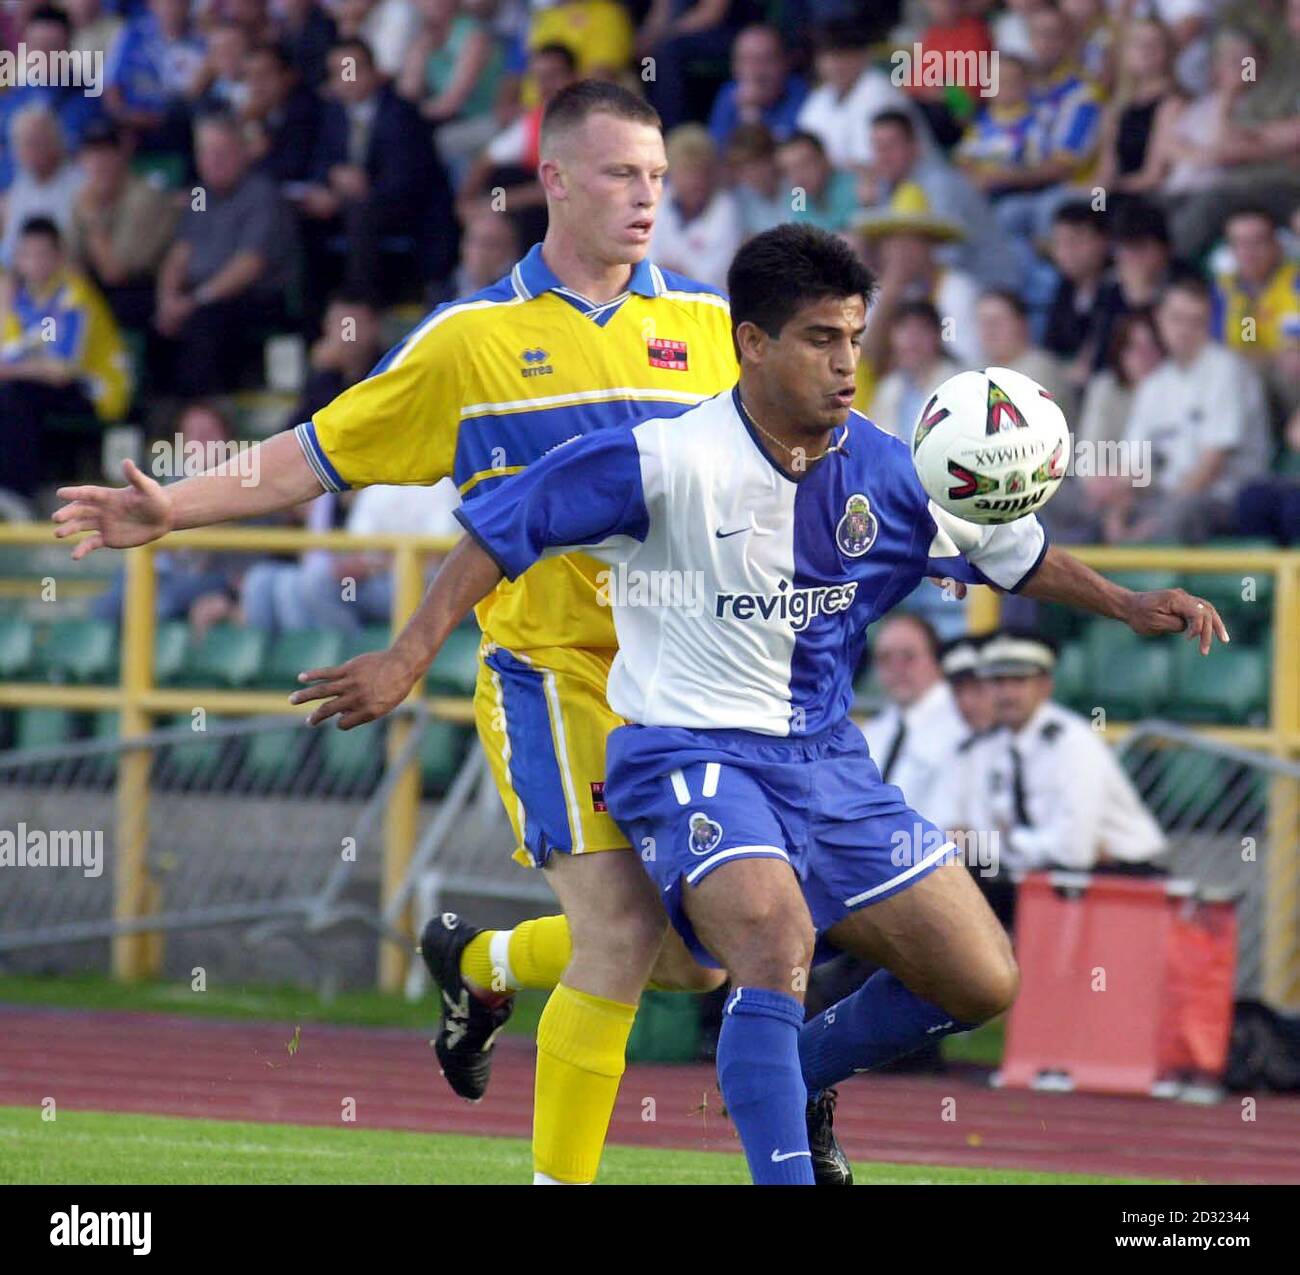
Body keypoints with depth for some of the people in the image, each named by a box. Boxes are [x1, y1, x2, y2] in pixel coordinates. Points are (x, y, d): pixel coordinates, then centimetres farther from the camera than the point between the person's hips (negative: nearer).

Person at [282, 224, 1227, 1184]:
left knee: (983, 980, 6)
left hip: (825, 757, 6)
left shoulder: (885, 472, -1)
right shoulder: (669, 462, -17)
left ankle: (796, 1077, 30)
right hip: (688, 754, -6)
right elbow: (503, 527, -13)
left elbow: (1009, 547, 17)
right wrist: (409, 658, -17)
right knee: (777, 935, -34)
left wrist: (1127, 605, 8)